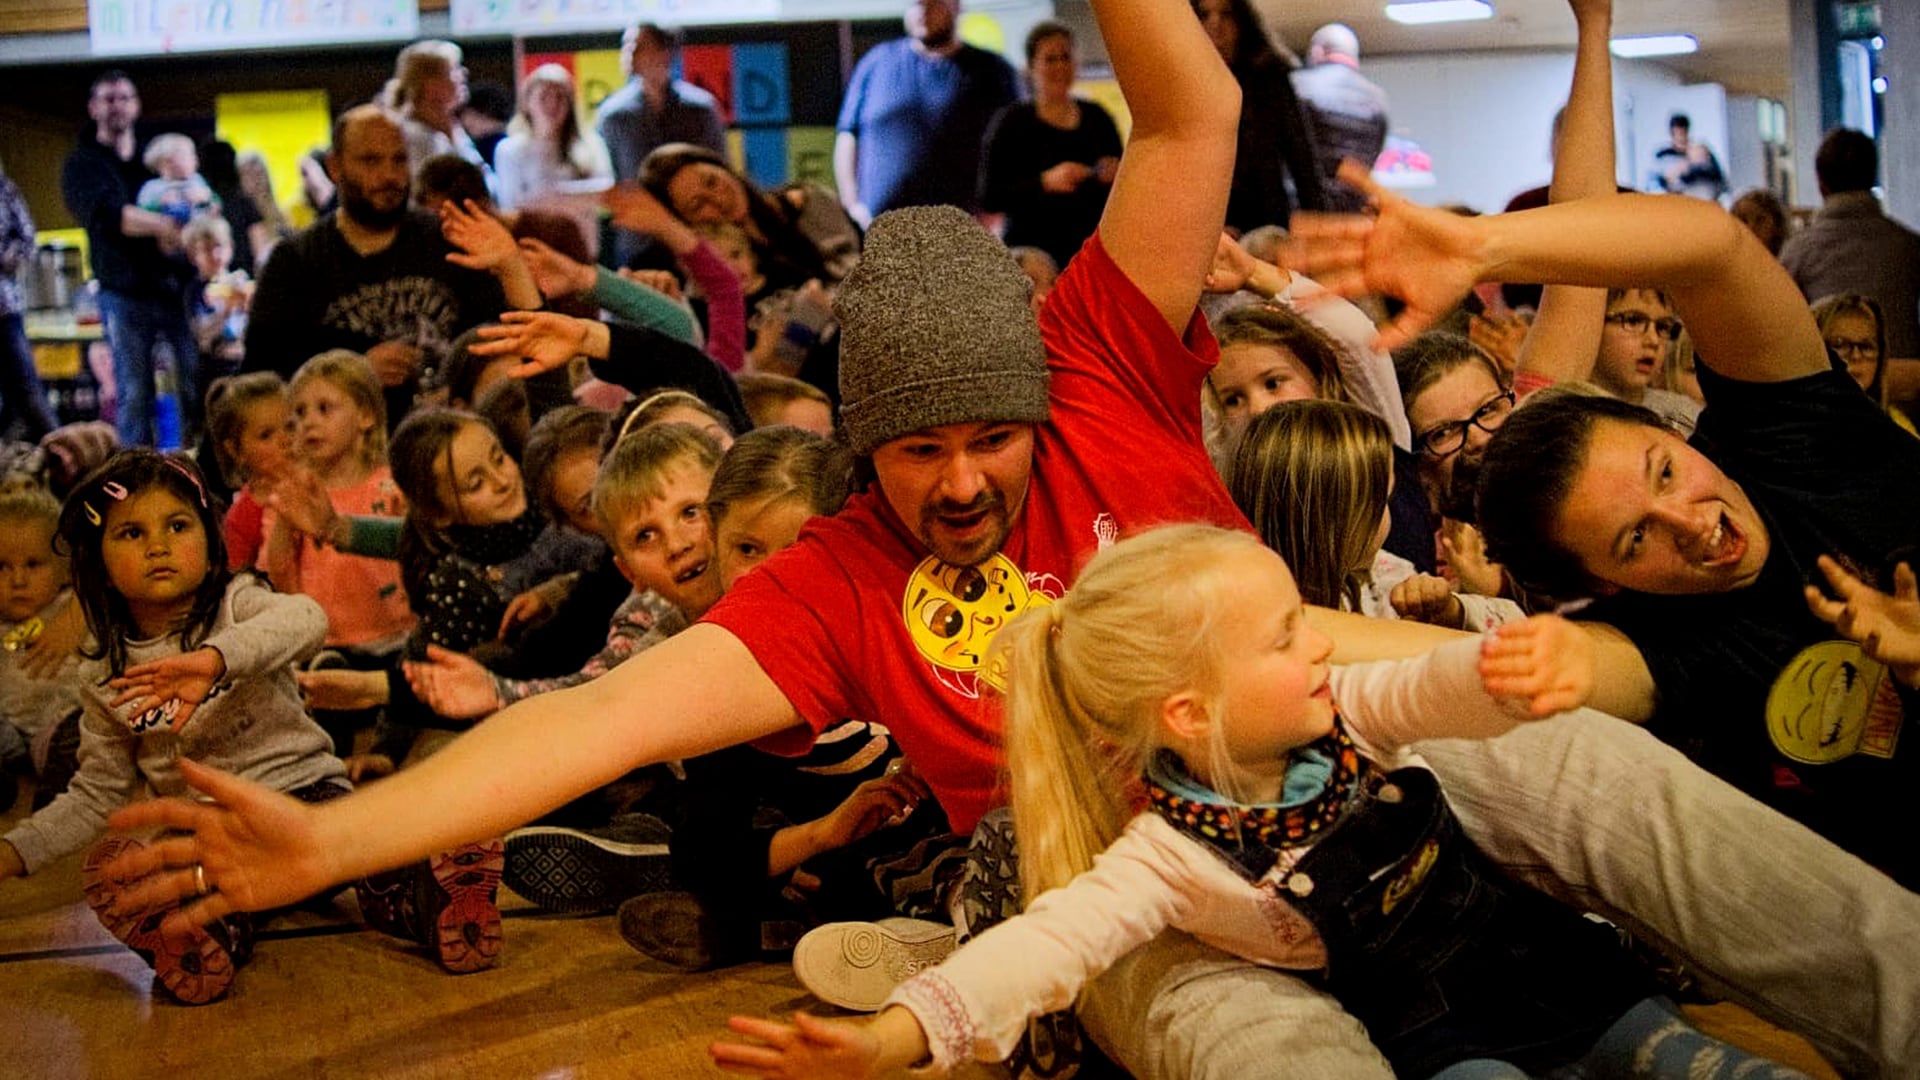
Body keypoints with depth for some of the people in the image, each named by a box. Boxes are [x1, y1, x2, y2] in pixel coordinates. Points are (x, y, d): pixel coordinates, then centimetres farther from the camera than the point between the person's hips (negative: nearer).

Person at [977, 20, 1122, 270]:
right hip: (1031, 250, -3)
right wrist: (1045, 182, -18)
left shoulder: (1097, 118, 11)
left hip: (1091, 252, 3)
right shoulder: (1011, 122, 0)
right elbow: (989, 198, -7)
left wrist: (1114, 178, -5)